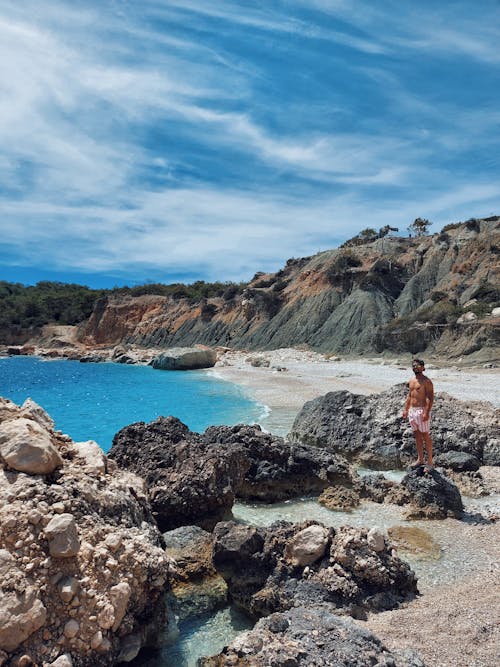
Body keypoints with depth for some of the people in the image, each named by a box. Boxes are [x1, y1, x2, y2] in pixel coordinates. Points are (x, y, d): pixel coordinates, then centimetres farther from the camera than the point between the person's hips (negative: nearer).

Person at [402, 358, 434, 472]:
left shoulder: (426, 381, -11)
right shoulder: (411, 381, 14)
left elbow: (430, 397, -17)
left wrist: (426, 412, -24)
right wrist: (406, 409, 16)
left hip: (422, 410, -8)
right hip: (412, 410, 8)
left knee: (425, 436, -3)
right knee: (417, 435, 14)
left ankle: (429, 462, 6)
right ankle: (420, 459, 24)